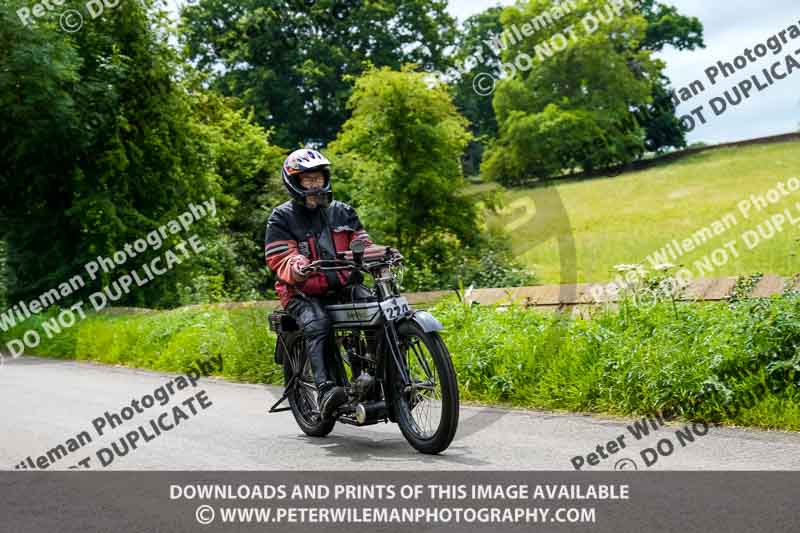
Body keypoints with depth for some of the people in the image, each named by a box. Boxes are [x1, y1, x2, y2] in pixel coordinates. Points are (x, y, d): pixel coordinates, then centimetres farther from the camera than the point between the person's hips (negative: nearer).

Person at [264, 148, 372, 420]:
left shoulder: (342, 211, 18)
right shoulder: (282, 217, 4)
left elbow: (362, 243, 14)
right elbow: (279, 258, -7)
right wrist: (298, 268, -30)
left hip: (343, 286, 4)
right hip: (303, 292, -4)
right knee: (316, 324, -35)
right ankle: (325, 390, -47)